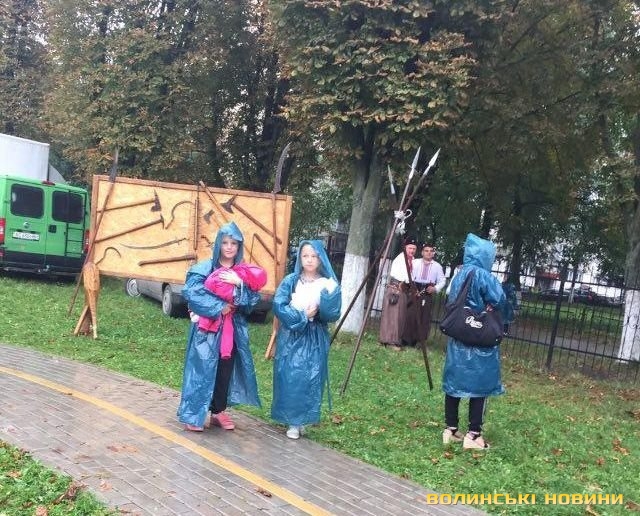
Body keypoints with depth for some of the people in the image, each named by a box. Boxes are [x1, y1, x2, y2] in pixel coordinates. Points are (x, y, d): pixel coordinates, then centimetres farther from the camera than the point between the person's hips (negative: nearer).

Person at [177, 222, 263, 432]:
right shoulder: (203, 269, -4)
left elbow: (254, 299, -2)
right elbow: (191, 292, -16)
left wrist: (239, 284, -19)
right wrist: (218, 307, -17)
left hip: (234, 330, 4)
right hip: (207, 329, -4)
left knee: (226, 370, 9)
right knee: (202, 369, -2)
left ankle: (219, 411, 22)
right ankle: (193, 415, 7)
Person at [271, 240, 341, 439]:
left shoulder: (329, 284, -1)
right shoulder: (290, 281, 0)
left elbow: (333, 315, -9)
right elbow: (278, 306, -9)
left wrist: (328, 294, -24)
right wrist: (302, 316, -16)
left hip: (315, 341, 0)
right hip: (291, 337, 0)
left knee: (310, 379, 1)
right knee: (289, 377, -1)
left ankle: (302, 419, 14)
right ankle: (292, 421, 9)